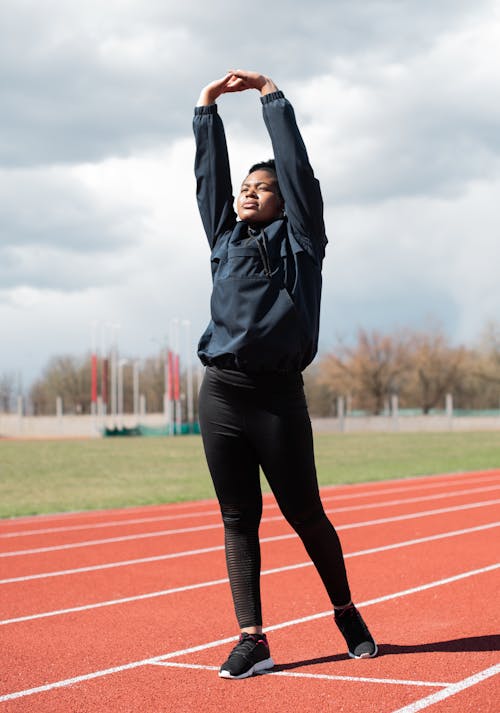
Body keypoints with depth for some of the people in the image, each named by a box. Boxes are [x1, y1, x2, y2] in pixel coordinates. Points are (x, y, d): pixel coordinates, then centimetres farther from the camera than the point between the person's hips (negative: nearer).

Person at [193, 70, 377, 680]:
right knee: (238, 520, 3)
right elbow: (209, 176, 21)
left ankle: (347, 614, 24)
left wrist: (272, 97, 11)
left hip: (278, 396, -4)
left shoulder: (297, 239, 8)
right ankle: (252, 640, 7)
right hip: (220, 395, 4)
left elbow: (298, 168, 5)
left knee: (305, 515, 4)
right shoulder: (225, 239, 18)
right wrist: (207, 108, 23)